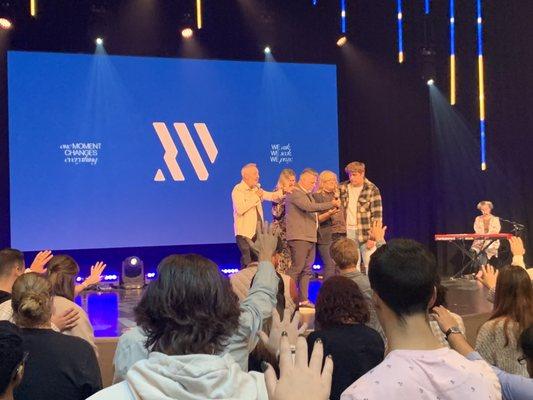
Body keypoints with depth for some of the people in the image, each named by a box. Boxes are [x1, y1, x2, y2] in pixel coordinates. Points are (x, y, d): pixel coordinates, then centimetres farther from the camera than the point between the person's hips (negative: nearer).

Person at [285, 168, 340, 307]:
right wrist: (332, 204, -16)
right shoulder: (295, 193, -8)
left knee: (307, 270, 9)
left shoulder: (308, 195, 24)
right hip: (299, 237, -10)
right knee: (297, 268, -12)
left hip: (310, 237, 10)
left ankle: (303, 299, 13)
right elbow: (309, 207, -21)